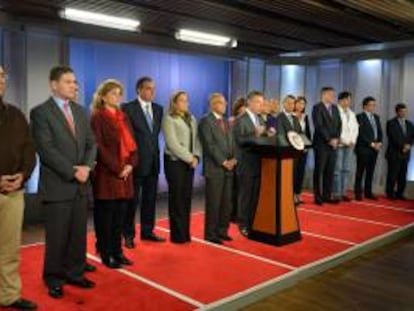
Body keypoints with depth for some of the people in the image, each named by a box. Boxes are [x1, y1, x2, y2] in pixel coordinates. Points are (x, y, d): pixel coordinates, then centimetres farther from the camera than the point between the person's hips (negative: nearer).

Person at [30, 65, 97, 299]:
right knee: (57, 236, 5)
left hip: (81, 184, 5)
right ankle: (54, 278, 22)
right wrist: (72, 172, -16)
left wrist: (86, 167, -8)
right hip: (57, 185, -5)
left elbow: (91, 143, 10)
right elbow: (46, 150, -14)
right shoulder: (41, 112, -6)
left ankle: (75, 273, 26)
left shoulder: (80, 111, 13)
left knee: (79, 234, 11)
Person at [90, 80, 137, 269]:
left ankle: (117, 251, 20)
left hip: (125, 173, 6)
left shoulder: (122, 117, 16)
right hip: (106, 174, -6)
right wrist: (116, 168, -15)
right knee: (105, 216, 2)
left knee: (119, 216, 10)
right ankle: (106, 254, 12)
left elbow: (131, 143, 13)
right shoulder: (97, 117, -5)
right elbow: (98, 147, -13)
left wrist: (130, 164, -4)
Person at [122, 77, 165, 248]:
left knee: (150, 199, 12)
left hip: (153, 160, 6)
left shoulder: (158, 109, 11)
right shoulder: (128, 108, -8)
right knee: (132, 200, 3)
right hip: (136, 161, -6)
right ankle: (128, 235, 14)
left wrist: (154, 151, 12)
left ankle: (147, 231, 25)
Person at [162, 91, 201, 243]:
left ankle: (185, 233, 16)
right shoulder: (169, 119, -5)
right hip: (175, 161, -6)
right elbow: (173, 144, -15)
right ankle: (177, 234, 6)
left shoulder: (191, 118, 15)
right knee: (177, 197, -2)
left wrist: (196, 157, -6)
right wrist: (189, 158, -14)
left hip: (189, 162, 6)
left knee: (187, 197, 8)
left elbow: (196, 139, 10)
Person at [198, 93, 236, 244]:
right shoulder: (206, 121, -5)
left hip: (228, 168, 7)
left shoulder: (226, 121, 19)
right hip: (214, 168, -7)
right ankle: (210, 234, 8)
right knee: (213, 203, -2)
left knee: (226, 202, 9)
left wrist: (233, 160, -2)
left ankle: (222, 230, 21)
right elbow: (210, 145, -13)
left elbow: (231, 142, 15)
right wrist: (223, 162, -14)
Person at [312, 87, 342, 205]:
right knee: (319, 171, 0)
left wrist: (336, 139, -3)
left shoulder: (335, 108, 16)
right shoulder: (317, 107, -6)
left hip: (333, 144, 6)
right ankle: (317, 196, 6)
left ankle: (327, 195, 12)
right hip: (321, 144, -6)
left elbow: (339, 124, 12)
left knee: (330, 171, 6)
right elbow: (319, 126, -14)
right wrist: (329, 140, -14)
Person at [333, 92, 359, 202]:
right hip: (339, 144, -7)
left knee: (346, 169, 5)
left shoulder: (351, 113, 20)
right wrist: (341, 140, -12)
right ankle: (337, 194, -4)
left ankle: (343, 192, 9)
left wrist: (353, 140, 5)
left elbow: (355, 127, 19)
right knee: (337, 169, -8)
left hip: (349, 144, 7)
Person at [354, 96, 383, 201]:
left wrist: (379, 143, -2)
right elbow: (361, 134, -12)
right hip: (363, 149, -6)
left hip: (375, 148, 6)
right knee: (360, 172, -1)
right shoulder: (360, 117, -6)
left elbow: (380, 132, 16)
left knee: (370, 172, 8)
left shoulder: (376, 117, 17)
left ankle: (368, 192, 14)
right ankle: (358, 193, 4)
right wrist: (371, 144, -13)